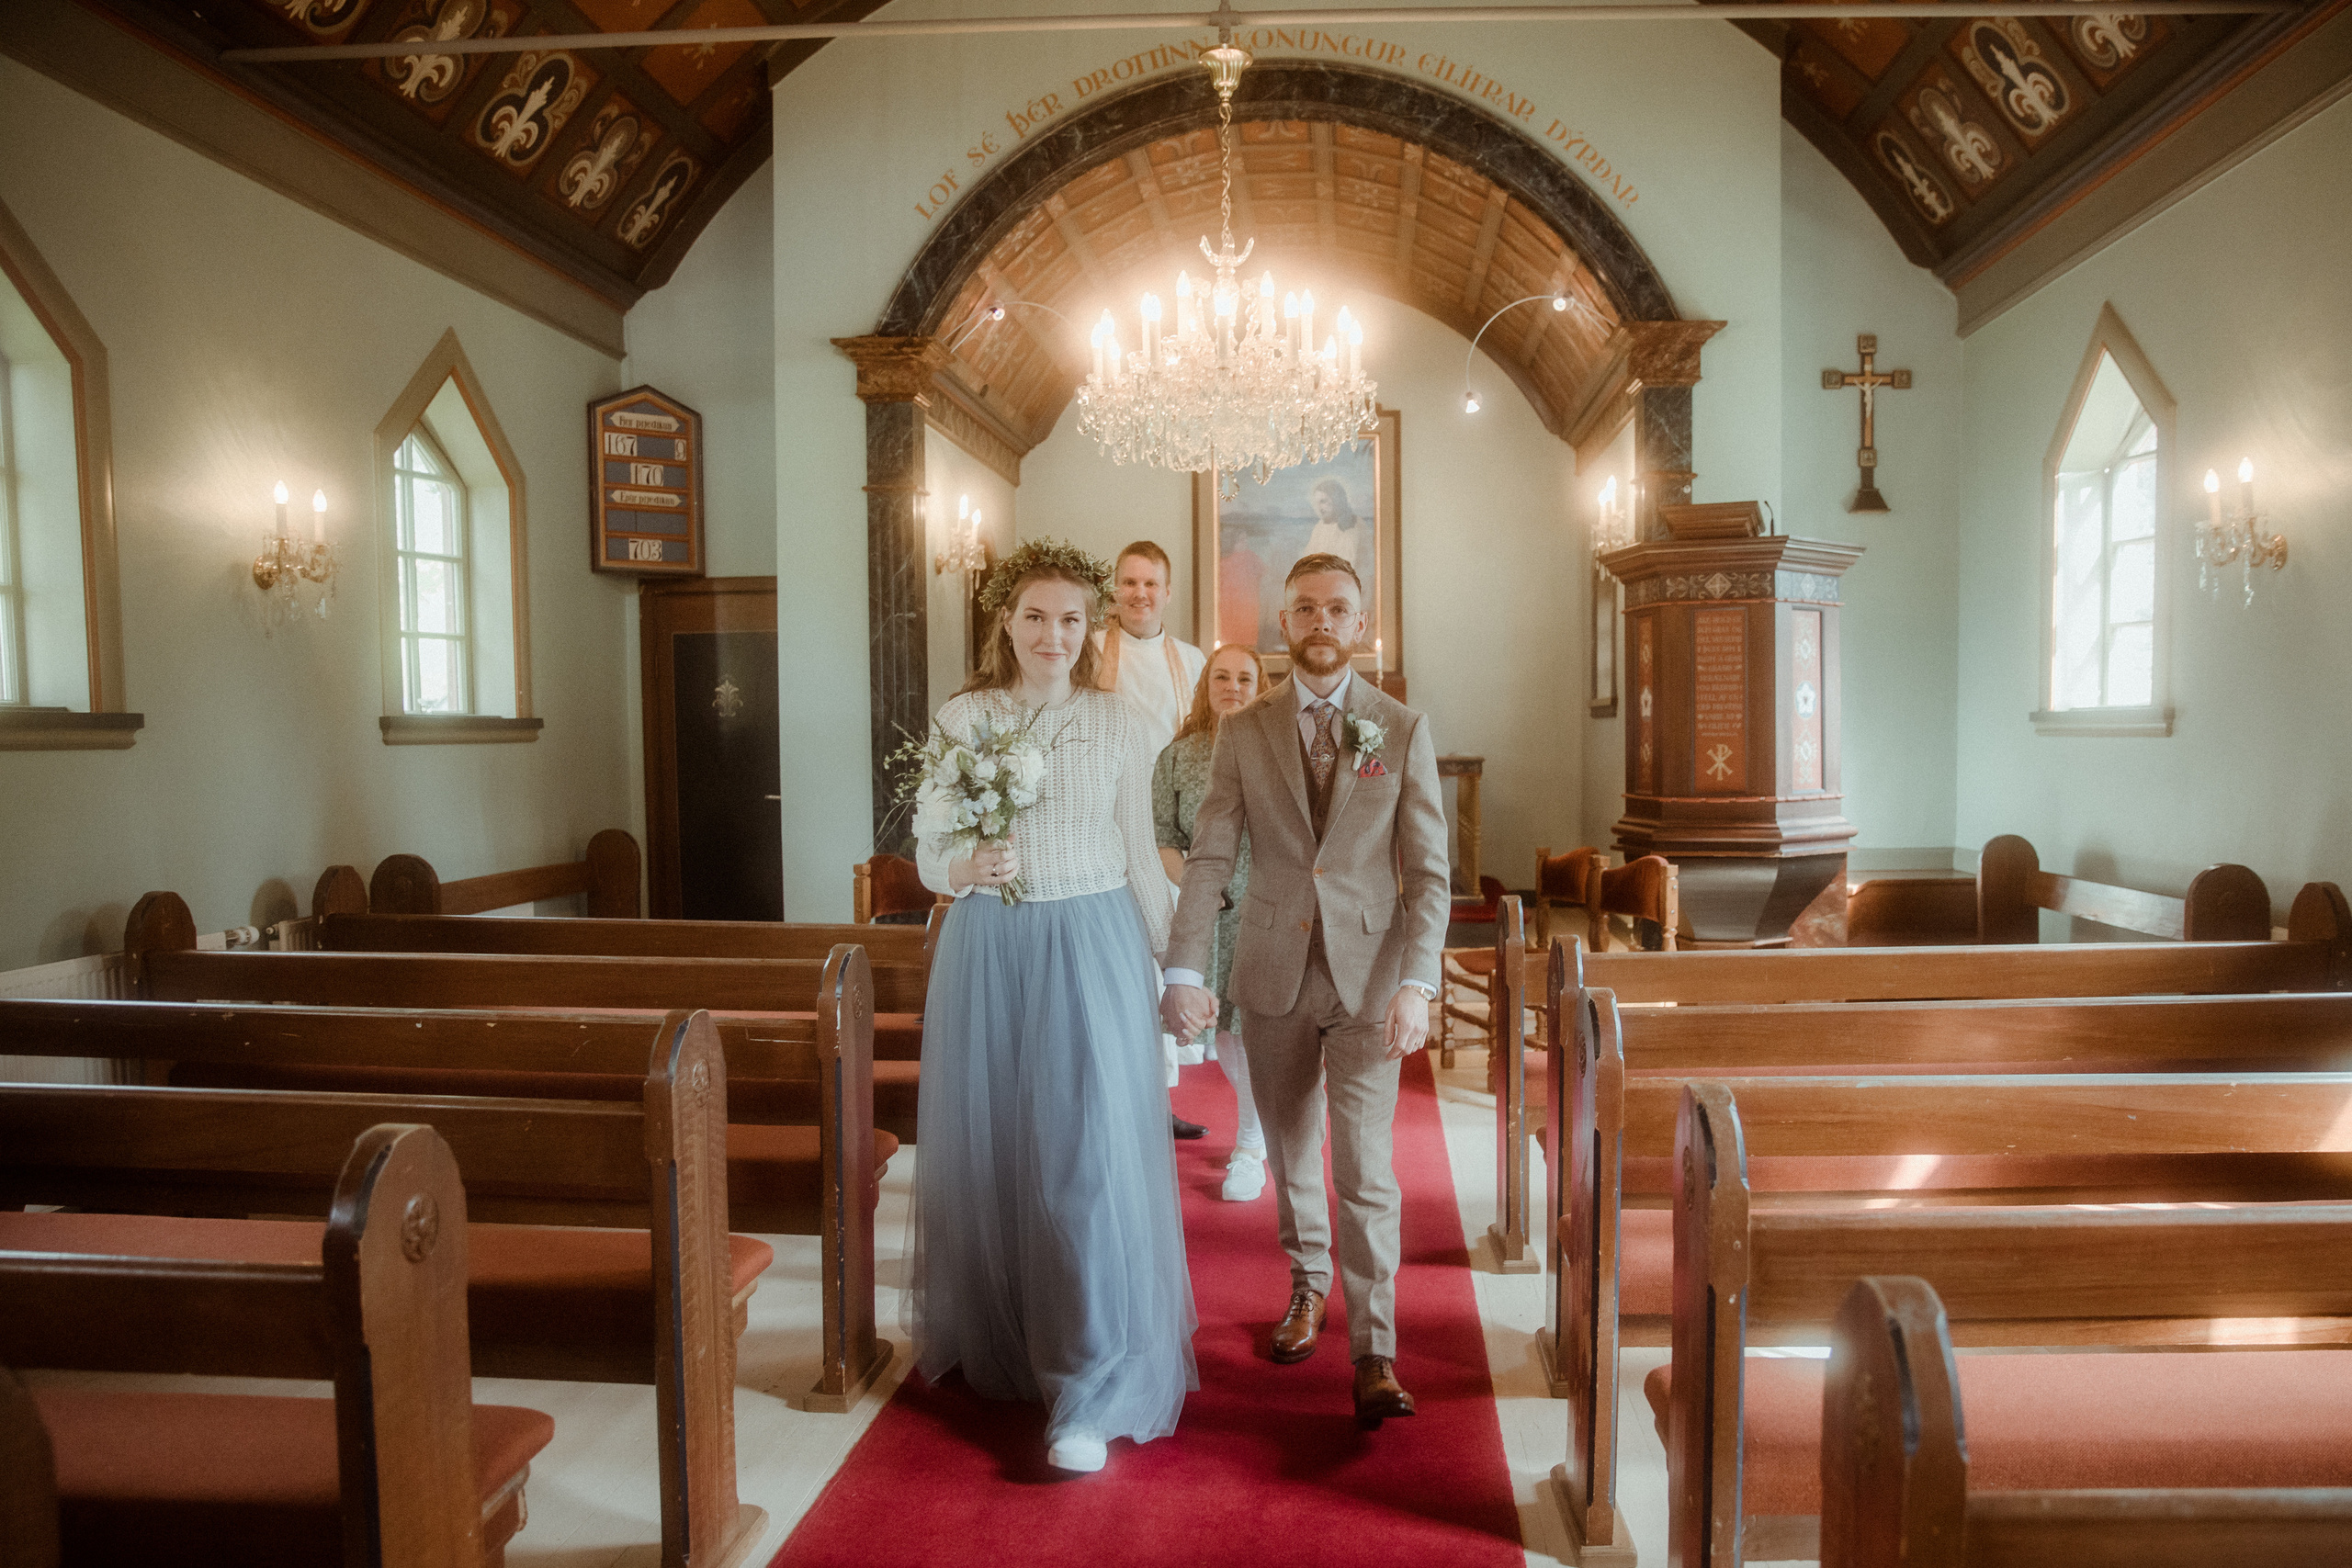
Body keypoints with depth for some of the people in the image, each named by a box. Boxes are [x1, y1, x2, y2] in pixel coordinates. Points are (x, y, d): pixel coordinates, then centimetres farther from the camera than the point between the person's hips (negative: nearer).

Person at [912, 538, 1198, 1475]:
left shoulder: (1117, 724, 3)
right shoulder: (961, 718, 3)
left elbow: (1141, 854, 8)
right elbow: (928, 853, 3)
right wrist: (968, 868, -19)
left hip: (1093, 949, -1)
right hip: (988, 952, 1)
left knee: (1091, 1151, -5)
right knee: (991, 1145, 11)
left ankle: (1094, 1397, 5)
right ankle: (998, 1341, 34)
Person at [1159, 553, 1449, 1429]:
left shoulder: (1404, 731, 0)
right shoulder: (1243, 733, 3)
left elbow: (1428, 872, -3)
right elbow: (1209, 860, -2)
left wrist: (1416, 984, -15)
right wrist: (1183, 970, -13)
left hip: (1370, 977, -2)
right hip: (1274, 975, 2)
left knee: (1366, 1166, -6)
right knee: (1290, 1153, 16)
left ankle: (1374, 1356, 4)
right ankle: (1307, 1284, 39)